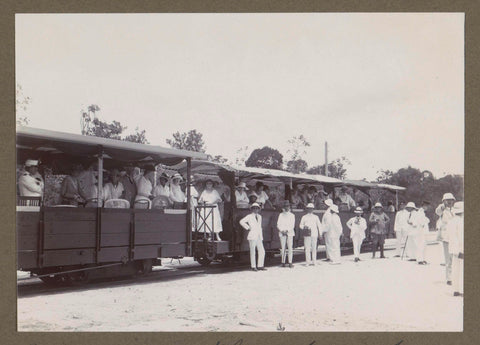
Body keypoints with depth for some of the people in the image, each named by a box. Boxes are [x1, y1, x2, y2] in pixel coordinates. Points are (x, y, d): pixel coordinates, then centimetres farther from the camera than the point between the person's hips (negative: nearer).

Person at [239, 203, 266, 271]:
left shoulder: (259, 217, 18)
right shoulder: (249, 216, -3)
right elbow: (241, 221, -14)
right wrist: (248, 228, -10)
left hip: (259, 237, 6)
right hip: (252, 237, -6)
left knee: (262, 252, 0)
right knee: (252, 252, -2)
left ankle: (260, 266, 9)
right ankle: (253, 266, 5)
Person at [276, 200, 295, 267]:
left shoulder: (292, 215, 10)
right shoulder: (281, 215, 12)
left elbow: (292, 225, 3)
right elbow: (278, 225, 6)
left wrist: (287, 230, -10)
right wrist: (282, 231, -9)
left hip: (290, 233, 0)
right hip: (282, 234, 1)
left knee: (290, 248, -8)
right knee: (283, 248, -3)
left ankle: (290, 262, -7)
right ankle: (283, 262, 2)